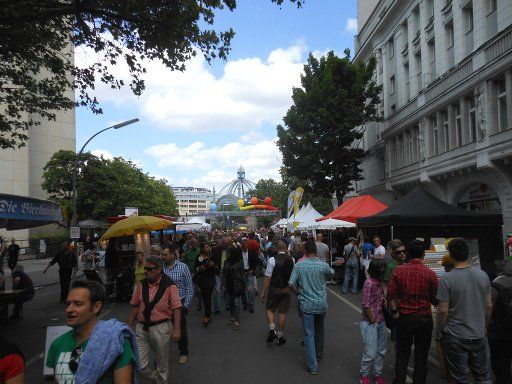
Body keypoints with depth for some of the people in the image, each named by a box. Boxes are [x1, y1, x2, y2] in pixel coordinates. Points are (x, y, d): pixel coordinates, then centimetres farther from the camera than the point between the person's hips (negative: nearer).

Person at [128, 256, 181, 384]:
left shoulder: (169, 286, -11)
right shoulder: (141, 285, 2)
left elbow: (176, 308, -11)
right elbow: (135, 306, 10)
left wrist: (176, 329, -17)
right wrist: (129, 325, 9)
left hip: (161, 328, -3)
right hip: (141, 328, 4)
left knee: (162, 365, 11)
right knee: (140, 366, 4)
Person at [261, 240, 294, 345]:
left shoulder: (272, 260, -16)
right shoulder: (291, 260, -4)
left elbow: (268, 278, -14)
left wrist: (263, 291, -6)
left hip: (274, 289, -3)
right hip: (287, 289, 3)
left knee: (270, 309, 14)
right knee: (282, 312, 11)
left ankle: (272, 329, -3)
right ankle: (280, 335, 19)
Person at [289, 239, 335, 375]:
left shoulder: (298, 265, -11)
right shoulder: (324, 265, -11)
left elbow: (291, 284, -11)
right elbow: (331, 274, 11)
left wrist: (299, 294, 5)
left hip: (306, 304, -2)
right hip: (321, 304, 2)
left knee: (309, 334, 5)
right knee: (319, 330, 24)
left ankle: (312, 366, 7)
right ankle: (318, 355, 41)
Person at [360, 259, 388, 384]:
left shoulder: (381, 282, 4)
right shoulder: (369, 283, -18)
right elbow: (365, 304, -18)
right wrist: (373, 321, -10)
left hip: (381, 322, 7)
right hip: (370, 323, -7)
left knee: (381, 351, 16)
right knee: (370, 352, -1)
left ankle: (378, 373, 34)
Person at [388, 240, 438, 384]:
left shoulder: (398, 270, -9)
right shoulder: (430, 274, -12)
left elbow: (391, 295, -10)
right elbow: (435, 300, -6)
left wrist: (394, 311, 3)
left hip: (403, 317, 1)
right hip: (424, 319, -1)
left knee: (402, 353, 15)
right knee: (421, 355, 14)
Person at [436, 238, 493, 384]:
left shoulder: (447, 279, -19)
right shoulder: (483, 275, -4)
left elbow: (443, 311, -17)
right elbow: (489, 306, 4)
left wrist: (439, 331, -2)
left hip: (455, 337, -4)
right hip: (479, 335, 4)